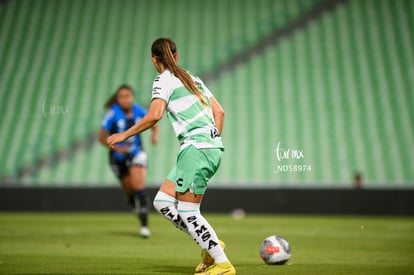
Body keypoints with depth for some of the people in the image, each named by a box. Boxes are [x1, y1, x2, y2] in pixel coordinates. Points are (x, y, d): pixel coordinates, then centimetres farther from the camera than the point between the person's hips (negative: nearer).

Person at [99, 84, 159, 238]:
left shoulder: (139, 112, -7)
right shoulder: (113, 114, -15)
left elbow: (154, 126, 10)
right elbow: (102, 138, -9)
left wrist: (155, 135, -12)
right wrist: (117, 148, -23)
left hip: (136, 154, 0)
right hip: (118, 157, 0)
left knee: (138, 186, -18)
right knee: (130, 191, 9)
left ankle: (144, 225, -18)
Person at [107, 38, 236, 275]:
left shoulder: (164, 80, -2)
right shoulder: (193, 78, 21)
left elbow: (155, 115, -17)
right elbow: (219, 112, 18)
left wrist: (124, 135, -9)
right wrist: (214, 141, 25)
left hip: (196, 147, -8)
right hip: (212, 147, 8)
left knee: (188, 211, -3)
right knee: (162, 202, 11)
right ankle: (211, 245, 11)